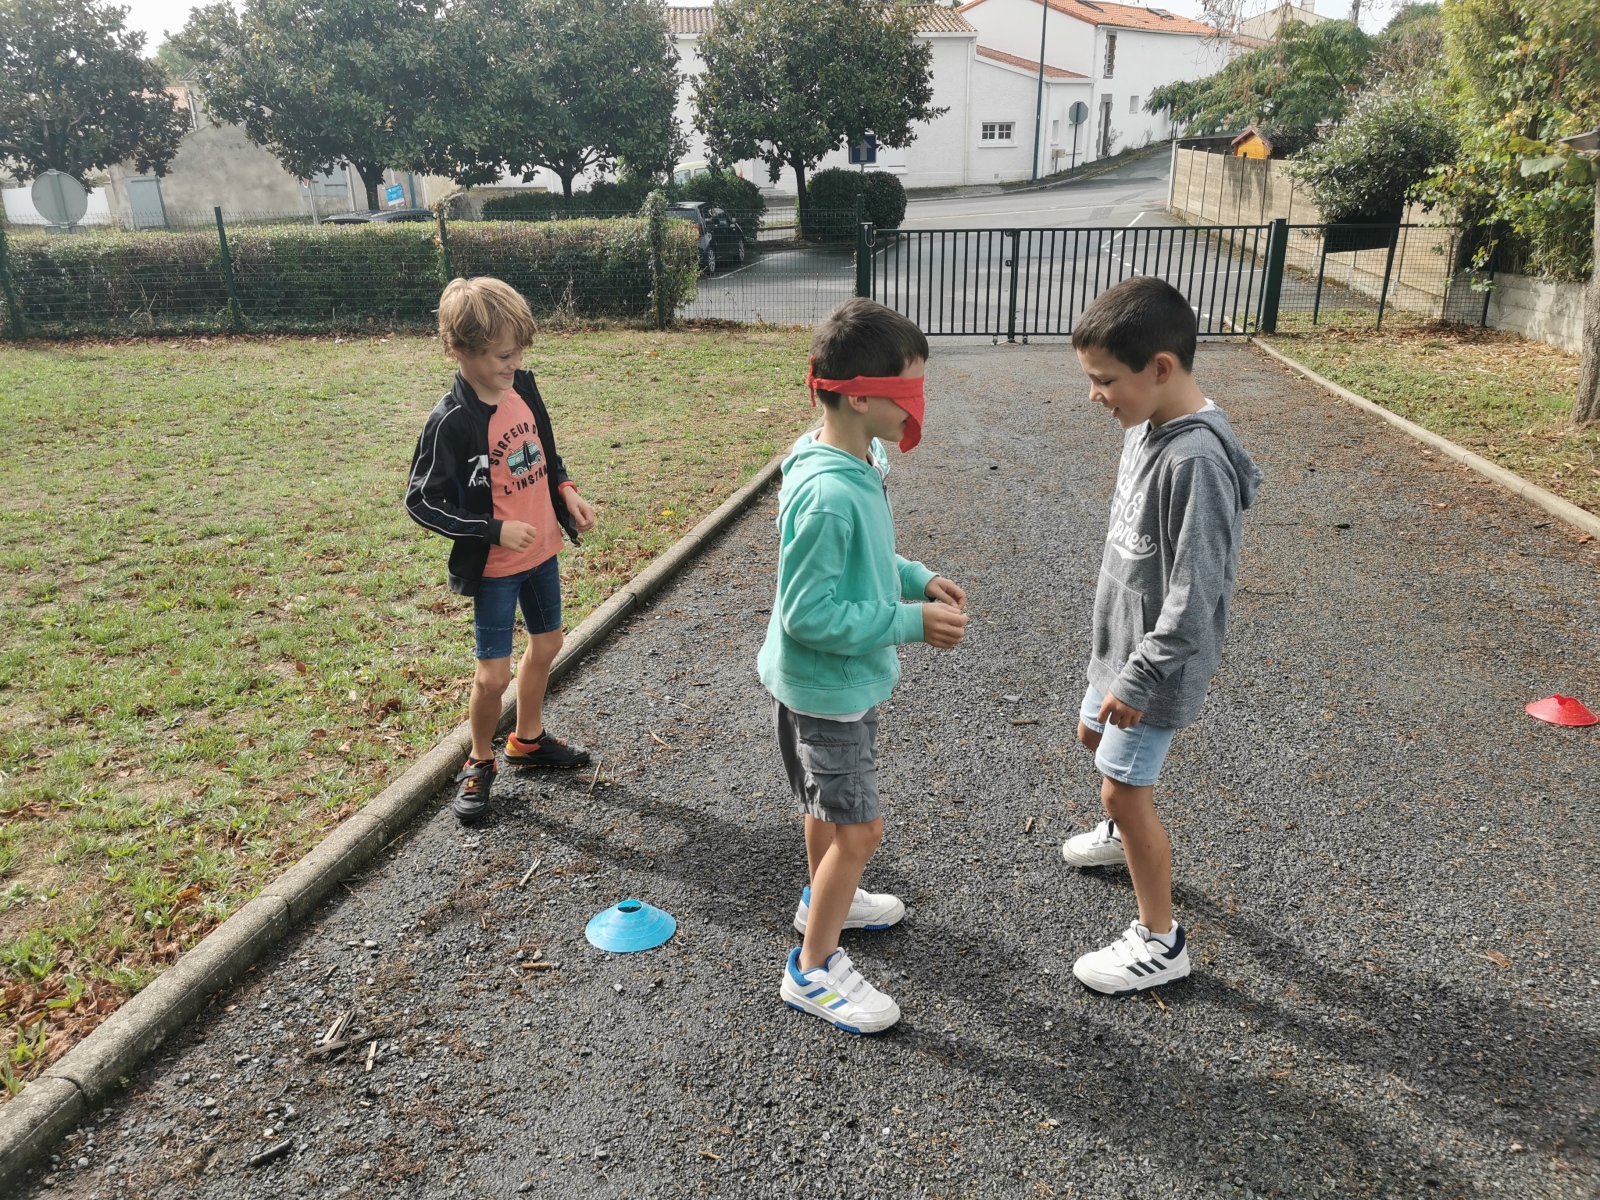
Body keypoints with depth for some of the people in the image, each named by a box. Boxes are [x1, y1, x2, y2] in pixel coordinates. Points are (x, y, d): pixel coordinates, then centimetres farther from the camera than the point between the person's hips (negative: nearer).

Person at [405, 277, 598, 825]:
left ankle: (528, 739, 42)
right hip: (494, 566, -7)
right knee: (494, 673, -3)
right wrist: (494, 531, -23)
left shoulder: (523, 387, -3)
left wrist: (566, 490, -2)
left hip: (542, 549, 7)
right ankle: (480, 762, 24)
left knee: (547, 643, 20)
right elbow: (421, 501, -19)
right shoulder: (451, 422, -23)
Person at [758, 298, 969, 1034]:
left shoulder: (862, 463, -2)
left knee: (834, 805, 27)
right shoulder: (825, 495, -33)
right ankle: (812, 971, 21)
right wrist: (912, 623, -24)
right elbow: (810, 615, -28)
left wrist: (917, 579, 1)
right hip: (824, 687, -9)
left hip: (850, 678, 9)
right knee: (859, 830, 3)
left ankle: (825, 898, 51)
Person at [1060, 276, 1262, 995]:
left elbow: (1193, 597, -28)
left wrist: (1139, 679, -21)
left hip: (1157, 661, -10)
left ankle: (1159, 943, 18)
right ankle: (1123, 834, 56)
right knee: (1094, 736, 28)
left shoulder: (1195, 461, -31)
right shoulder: (1146, 428, -1)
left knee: (1126, 791, 0)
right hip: (1121, 639, 10)